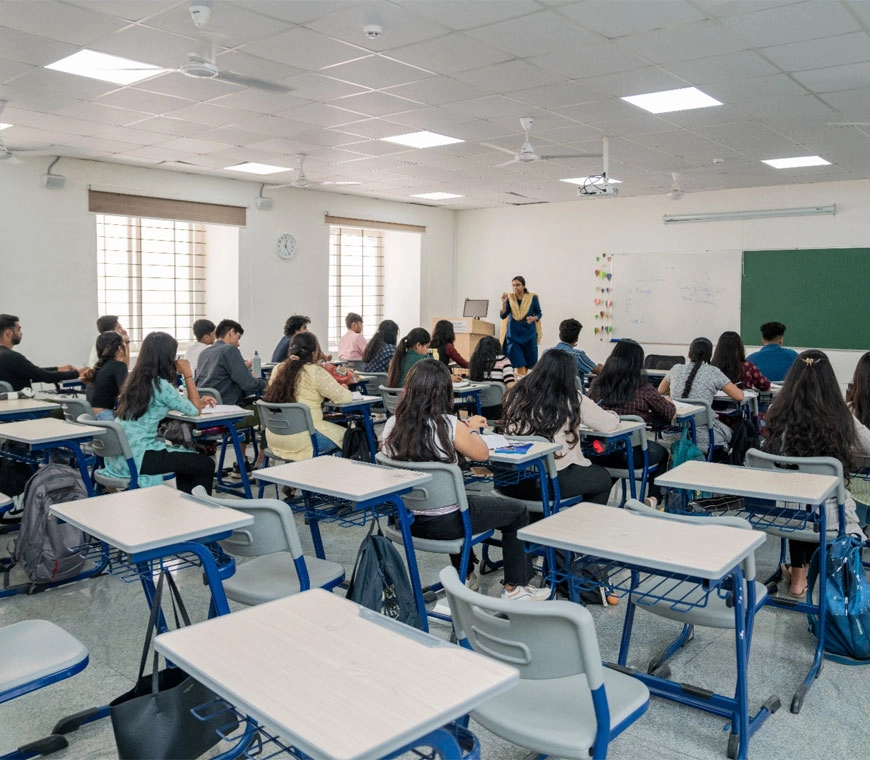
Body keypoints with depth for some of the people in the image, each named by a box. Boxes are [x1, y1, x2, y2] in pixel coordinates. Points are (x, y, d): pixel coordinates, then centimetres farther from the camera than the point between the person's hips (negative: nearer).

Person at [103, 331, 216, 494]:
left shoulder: (136, 378, 11)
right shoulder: (160, 384, -15)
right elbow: (194, 410, -4)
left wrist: (199, 402, 19)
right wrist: (187, 374, 1)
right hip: (136, 457, -9)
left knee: (188, 458, 25)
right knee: (205, 464, -4)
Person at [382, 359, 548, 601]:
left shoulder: (392, 425, -7)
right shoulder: (449, 425, -22)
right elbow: (482, 454, -6)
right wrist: (472, 429, 13)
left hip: (407, 519, 6)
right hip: (444, 523, -6)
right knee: (517, 512, 16)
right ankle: (514, 588, 25)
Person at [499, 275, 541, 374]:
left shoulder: (532, 298, -4)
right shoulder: (509, 298, -3)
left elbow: (539, 313, 6)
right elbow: (503, 316, -8)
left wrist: (533, 318, -15)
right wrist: (504, 303, -22)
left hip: (529, 334, 1)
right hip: (513, 335, -1)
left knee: (529, 363, 9)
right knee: (519, 364, -8)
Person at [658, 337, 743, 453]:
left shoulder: (676, 369, 4)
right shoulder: (713, 372, -6)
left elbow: (661, 391, 21)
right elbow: (739, 396, -5)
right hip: (702, 438, -4)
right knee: (728, 432, 27)